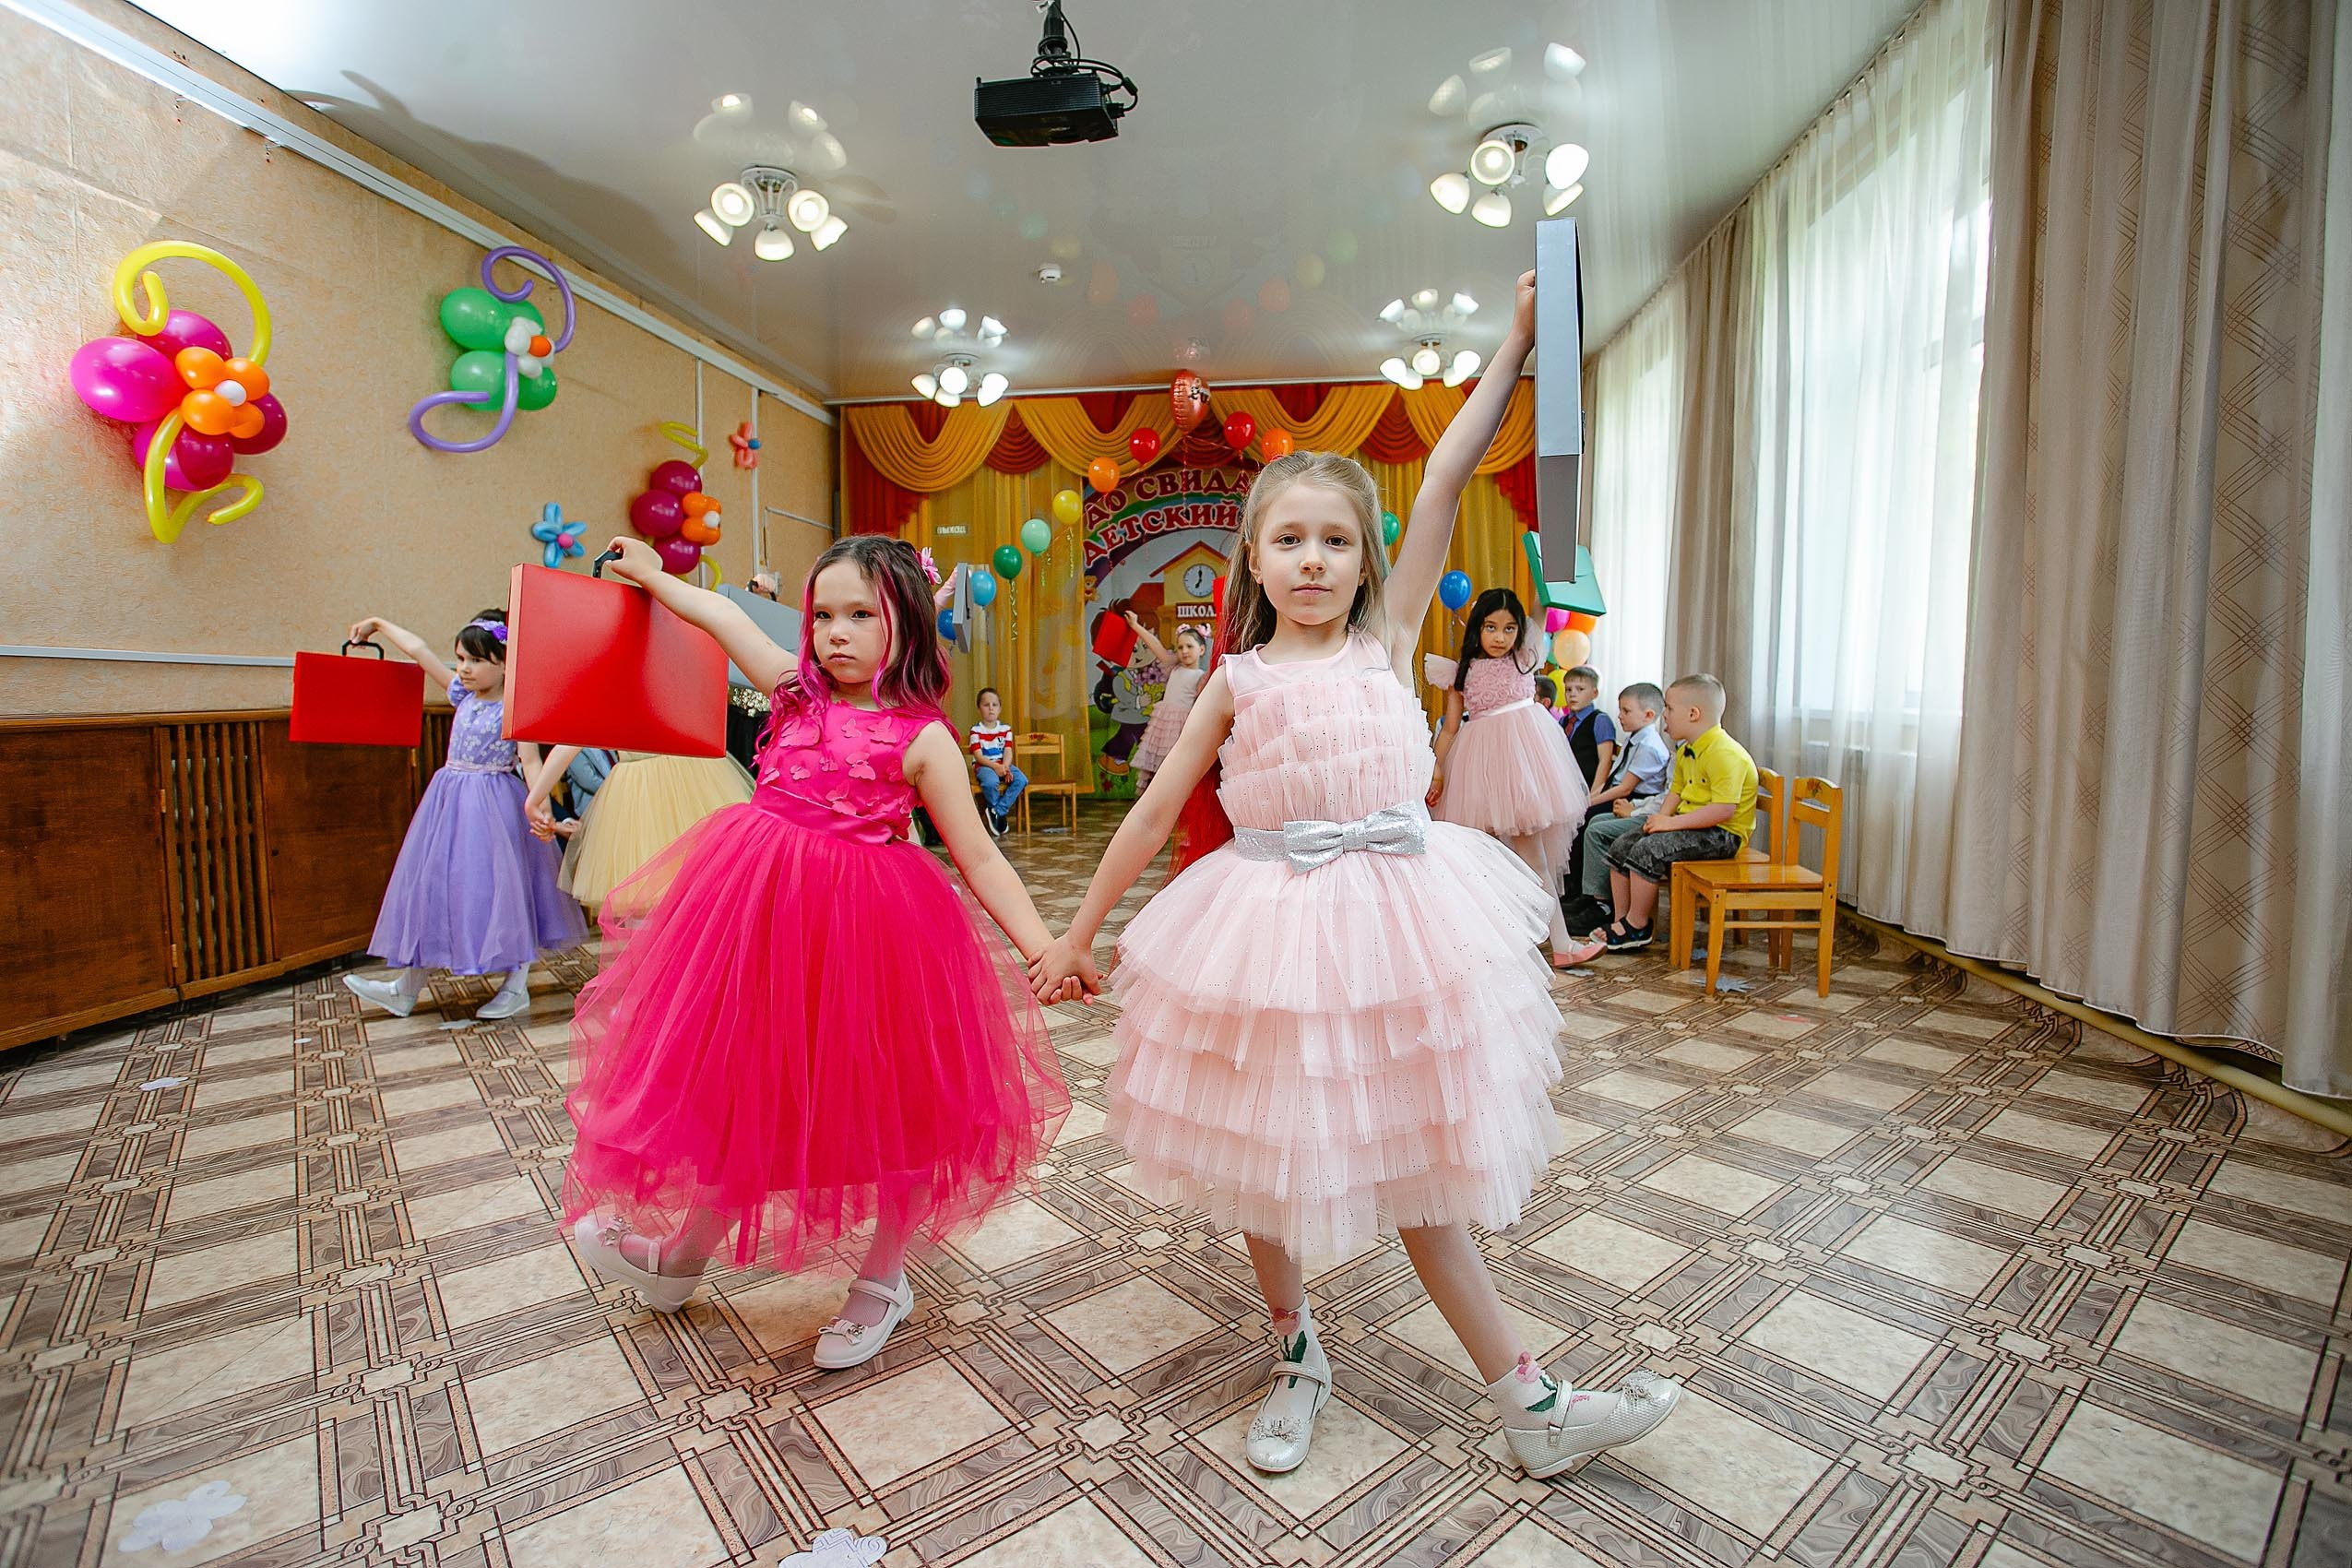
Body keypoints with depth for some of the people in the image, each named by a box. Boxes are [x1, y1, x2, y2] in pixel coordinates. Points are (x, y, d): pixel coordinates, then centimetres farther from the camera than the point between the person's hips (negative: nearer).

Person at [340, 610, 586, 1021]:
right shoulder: (464, 693, 6)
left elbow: (531, 760, -18)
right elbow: (419, 650, 16)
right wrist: (379, 624, 25)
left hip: (494, 806, -7)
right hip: (450, 800, 7)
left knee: (499, 887, -2)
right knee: (432, 883, 11)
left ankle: (517, 986, 10)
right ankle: (406, 987, 22)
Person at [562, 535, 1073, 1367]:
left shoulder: (922, 737, -10)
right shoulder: (798, 690, 3)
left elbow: (980, 861, -9)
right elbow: (727, 617, 21)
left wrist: (1044, 946, -17)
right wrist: (656, 577, 34)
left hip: (862, 918, -4)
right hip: (763, 904, 5)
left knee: (878, 1101, 9)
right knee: (744, 1082, 18)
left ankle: (882, 1280, 32)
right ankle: (686, 1250, 43)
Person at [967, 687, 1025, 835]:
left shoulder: (1006, 729, 8)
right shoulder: (976, 730, -3)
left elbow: (1008, 752, -1)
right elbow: (978, 756, -11)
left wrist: (1005, 766, -22)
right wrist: (995, 766, -26)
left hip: (1002, 765, 4)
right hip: (983, 766, -4)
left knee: (1022, 780, -24)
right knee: (991, 782, -38)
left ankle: (998, 811, -15)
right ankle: (1000, 813, -9)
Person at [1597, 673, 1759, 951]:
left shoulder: (1725, 754, -22)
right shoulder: (1686, 751, 10)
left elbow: (1724, 810, -30)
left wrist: (1672, 823, -26)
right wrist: (1662, 816, -2)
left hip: (1721, 834, -10)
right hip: (1689, 823, 10)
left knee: (1647, 850, -26)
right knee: (1622, 845, 2)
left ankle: (1637, 927, -11)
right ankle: (1620, 919, 9)